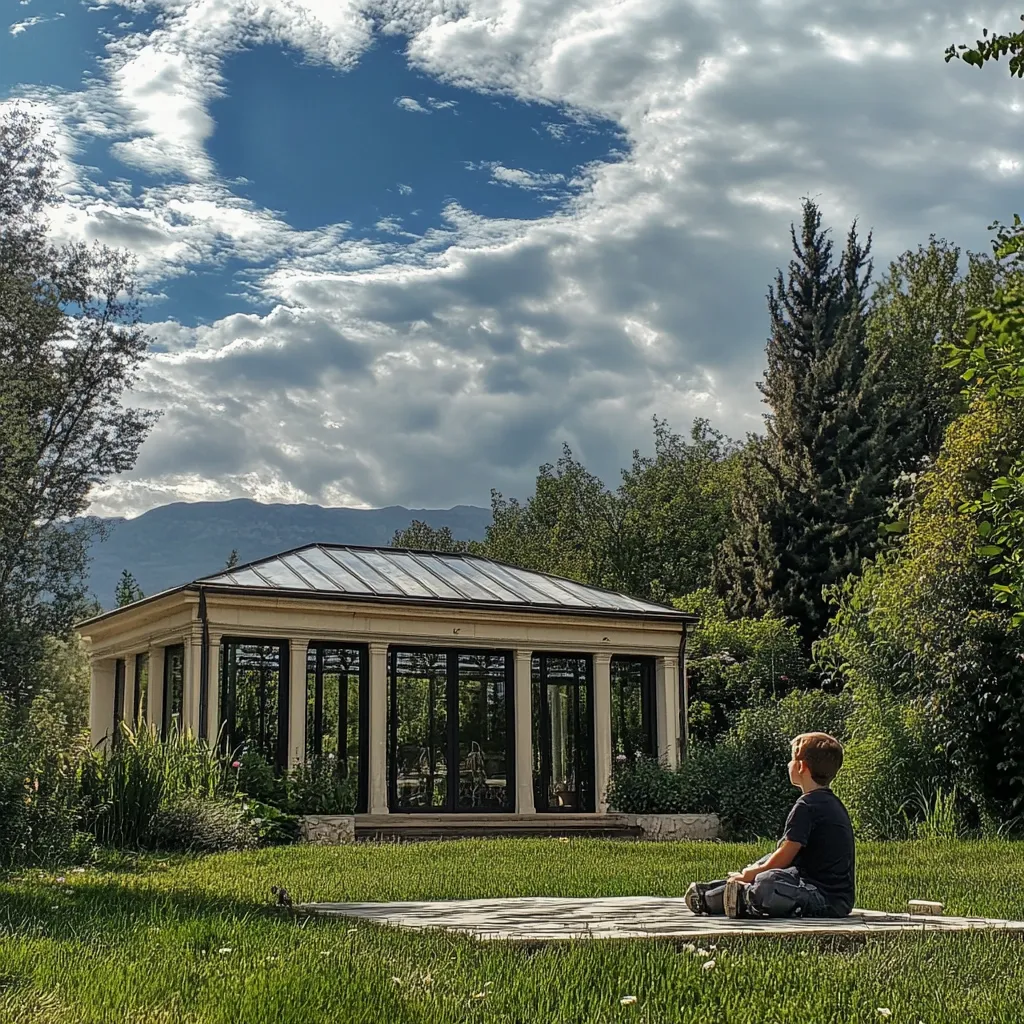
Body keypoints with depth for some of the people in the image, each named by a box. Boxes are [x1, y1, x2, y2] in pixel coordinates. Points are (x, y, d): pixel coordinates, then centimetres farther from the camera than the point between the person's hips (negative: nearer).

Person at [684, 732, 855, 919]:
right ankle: (709, 895, 26)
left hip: (828, 900, -11)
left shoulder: (807, 805, -14)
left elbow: (785, 856, -12)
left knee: (765, 884, -31)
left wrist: (750, 874, 3)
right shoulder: (831, 802, 17)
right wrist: (753, 871, 18)